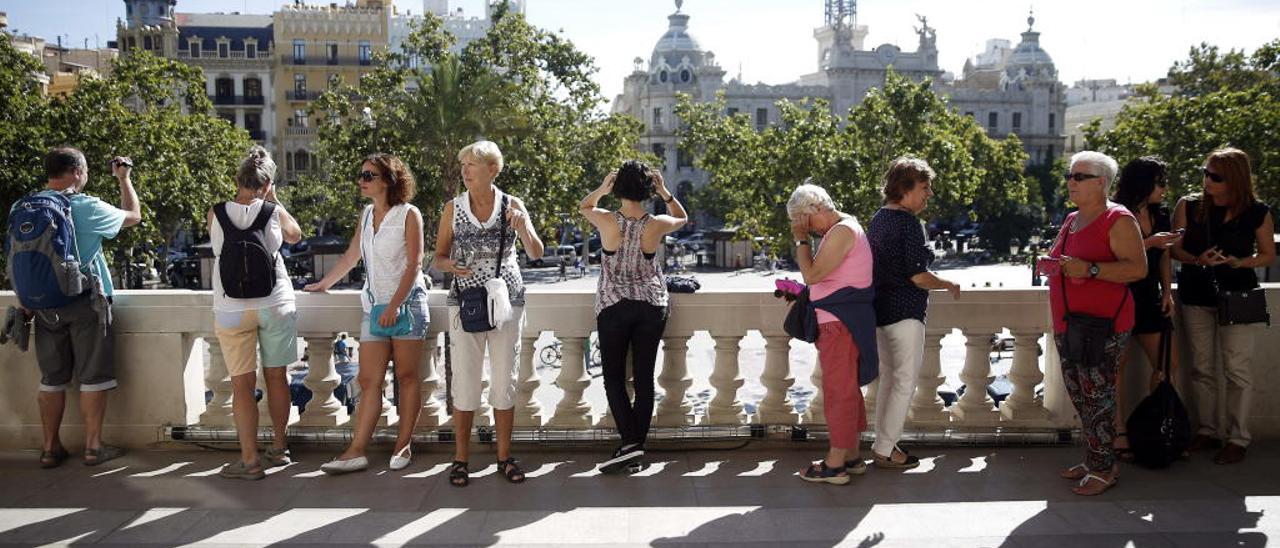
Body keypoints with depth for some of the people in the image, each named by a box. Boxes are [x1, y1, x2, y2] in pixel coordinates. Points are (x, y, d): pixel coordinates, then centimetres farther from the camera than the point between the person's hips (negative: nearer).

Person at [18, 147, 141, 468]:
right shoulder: (86, 207, -13)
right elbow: (133, 216, 2)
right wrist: (124, 179, 16)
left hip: (44, 305, 5)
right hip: (85, 303, -5)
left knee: (52, 378, 12)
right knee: (93, 377, 5)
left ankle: (50, 448, 18)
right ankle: (93, 446, 9)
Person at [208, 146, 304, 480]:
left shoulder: (216, 214, -4)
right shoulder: (273, 212, -4)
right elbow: (295, 236, 15)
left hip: (232, 311, -1)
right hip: (276, 305, 1)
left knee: (242, 384, 2)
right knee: (276, 377, 13)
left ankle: (250, 461, 2)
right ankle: (279, 449, 24)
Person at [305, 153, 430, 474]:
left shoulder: (408, 214, -5)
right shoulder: (367, 214, 13)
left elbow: (413, 265, -10)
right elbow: (351, 256, 23)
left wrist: (394, 306, -17)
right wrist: (324, 284, 27)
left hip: (407, 304, -5)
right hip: (374, 305, 5)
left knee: (407, 376, 2)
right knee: (369, 381, 1)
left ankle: (403, 445, 10)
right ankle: (357, 452, 0)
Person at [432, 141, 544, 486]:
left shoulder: (513, 206, 2)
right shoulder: (453, 208, 3)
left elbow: (536, 254, -3)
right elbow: (439, 258, 6)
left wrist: (522, 227, -22)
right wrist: (452, 266, -16)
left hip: (507, 300, 0)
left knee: (505, 380, 6)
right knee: (465, 381, 0)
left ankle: (504, 457, 16)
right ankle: (460, 459, 10)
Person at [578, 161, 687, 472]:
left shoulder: (607, 222, -11)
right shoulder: (655, 225, -8)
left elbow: (583, 207, 11)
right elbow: (682, 218, 15)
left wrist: (601, 189, -4)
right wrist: (665, 193, 4)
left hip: (613, 307, -2)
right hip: (652, 306, 2)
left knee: (614, 377, 5)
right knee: (644, 377, 7)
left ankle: (630, 442, -8)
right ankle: (638, 446, 12)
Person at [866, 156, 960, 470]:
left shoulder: (878, 219, 11)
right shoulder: (909, 223, -16)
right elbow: (918, 276, -20)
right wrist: (949, 285, -3)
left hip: (880, 309, 9)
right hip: (904, 313, -9)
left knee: (888, 377, 16)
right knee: (905, 382, 0)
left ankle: (882, 444, 22)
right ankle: (885, 450, 4)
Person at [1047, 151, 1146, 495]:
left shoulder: (1118, 219, -9)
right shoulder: (1071, 220, 17)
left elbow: (1138, 268, -17)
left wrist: (1089, 269, -26)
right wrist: (1055, 266, 8)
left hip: (1102, 325, -8)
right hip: (1068, 324, 8)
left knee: (1096, 396, -7)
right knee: (1079, 395, 12)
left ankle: (1104, 469, 3)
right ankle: (1093, 460, 22)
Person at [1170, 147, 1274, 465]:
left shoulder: (1257, 213, -3)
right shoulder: (1189, 206, 0)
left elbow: (1268, 255, 5)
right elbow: (1175, 248, 2)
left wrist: (1239, 262, -14)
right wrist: (1197, 259, -18)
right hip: (1196, 295, 3)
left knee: (1237, 370, -1)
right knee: (1201, 368, 10)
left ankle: (1237, 438, 9)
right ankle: (1208, 430, 22)